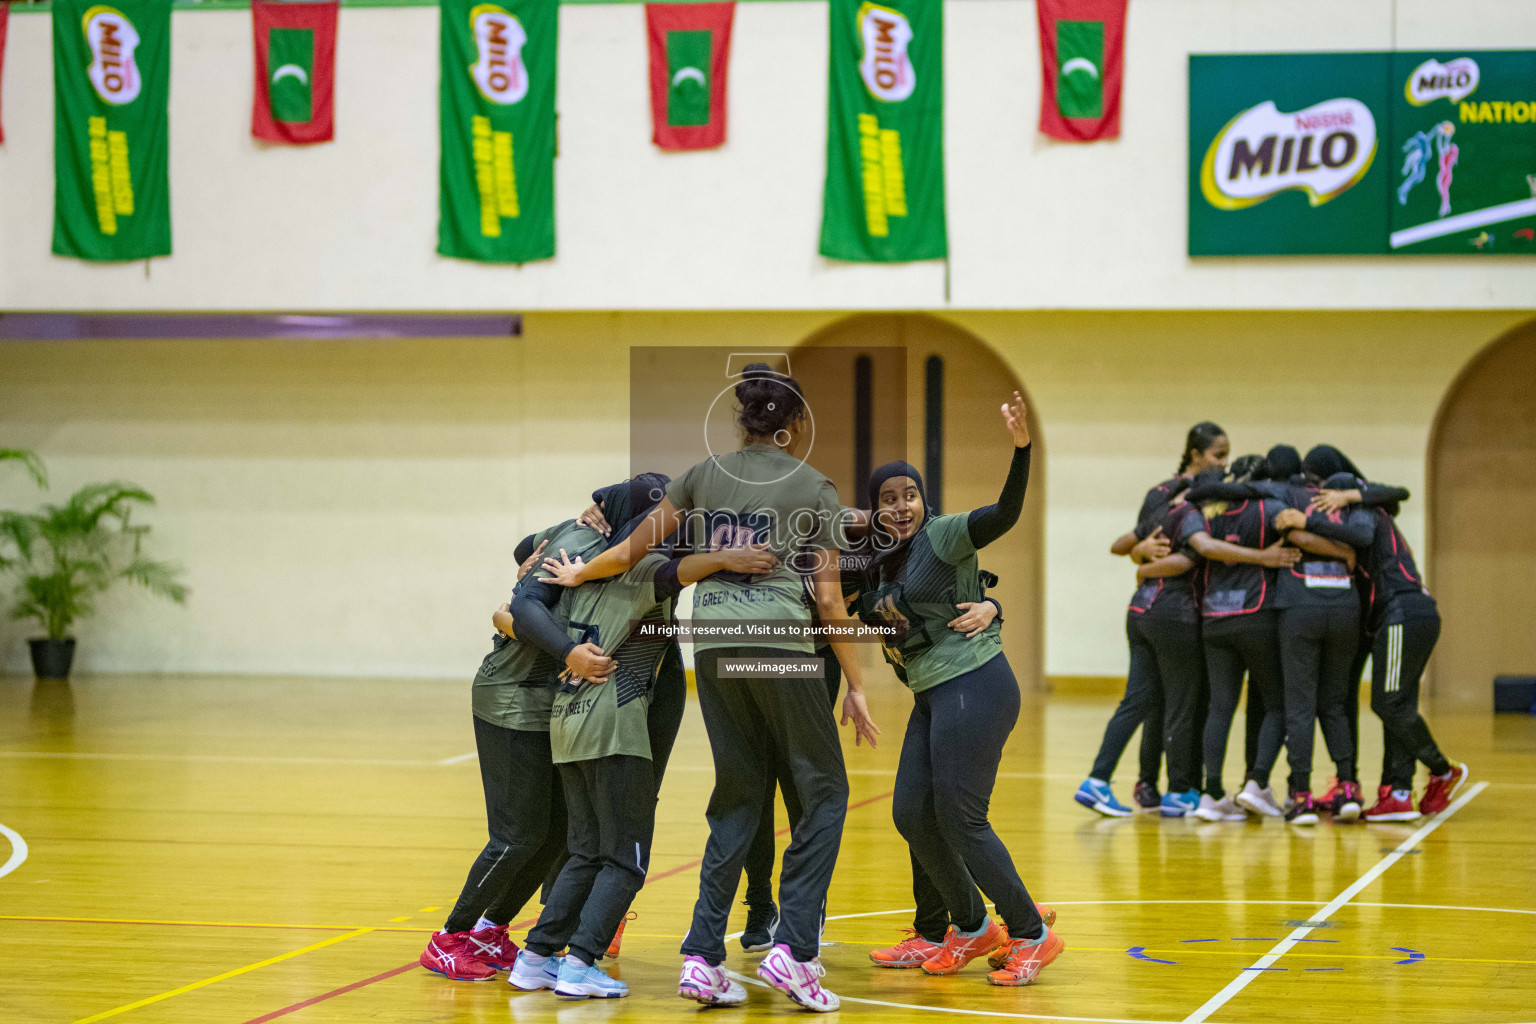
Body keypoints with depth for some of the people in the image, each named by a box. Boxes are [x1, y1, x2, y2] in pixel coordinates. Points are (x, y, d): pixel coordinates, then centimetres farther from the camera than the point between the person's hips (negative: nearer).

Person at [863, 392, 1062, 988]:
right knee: (910, 814, 7)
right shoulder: (886, 562, 15)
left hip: (975, 686, -9)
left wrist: (1021, 448, -38)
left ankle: (1031, 935, 4)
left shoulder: (943, 535, -8)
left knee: (959, 818, -8)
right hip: (931, 695, 9)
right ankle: (972, 928, 22)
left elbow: (1005, 514, -25)